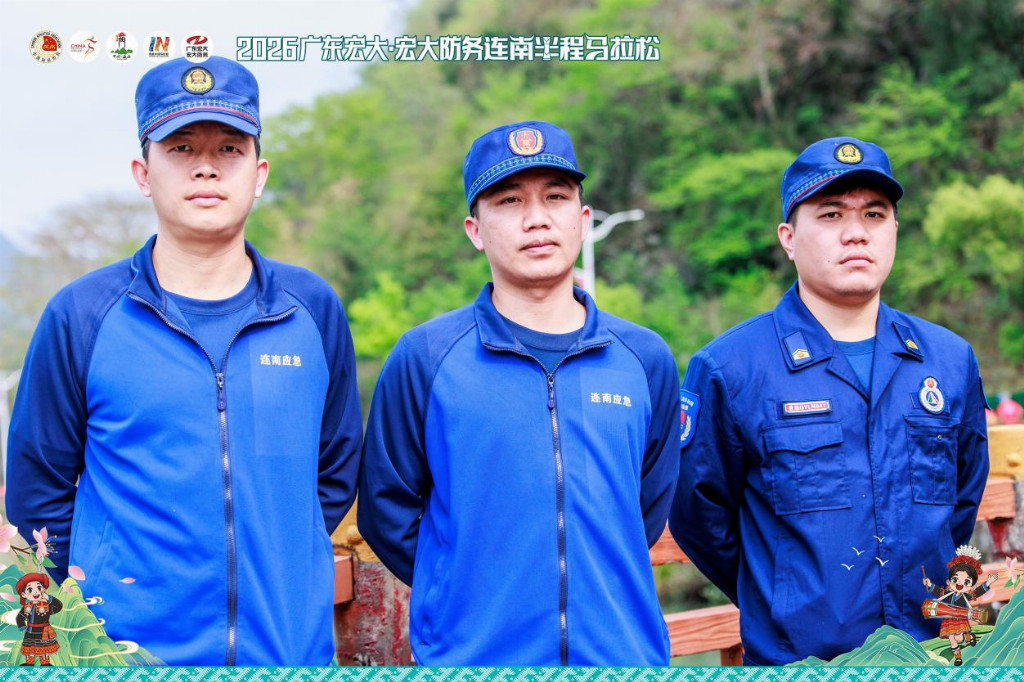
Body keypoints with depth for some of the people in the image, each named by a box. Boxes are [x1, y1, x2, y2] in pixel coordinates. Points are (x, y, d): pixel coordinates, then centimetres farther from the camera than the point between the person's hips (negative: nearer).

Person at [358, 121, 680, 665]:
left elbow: (650, 509, 13)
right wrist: (471, 597, 1)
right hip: (468, 653, -2)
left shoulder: (645, 360, 3)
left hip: (624, 654, 2)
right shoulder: (424, 357, -4)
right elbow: (386, 512, 1)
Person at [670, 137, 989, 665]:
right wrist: (775, 601, 2)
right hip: (789, 659, -3)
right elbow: (697, 512, -4)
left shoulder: (951, 360, 3)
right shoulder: (728, 369, -10)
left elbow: (964, 499, 14)